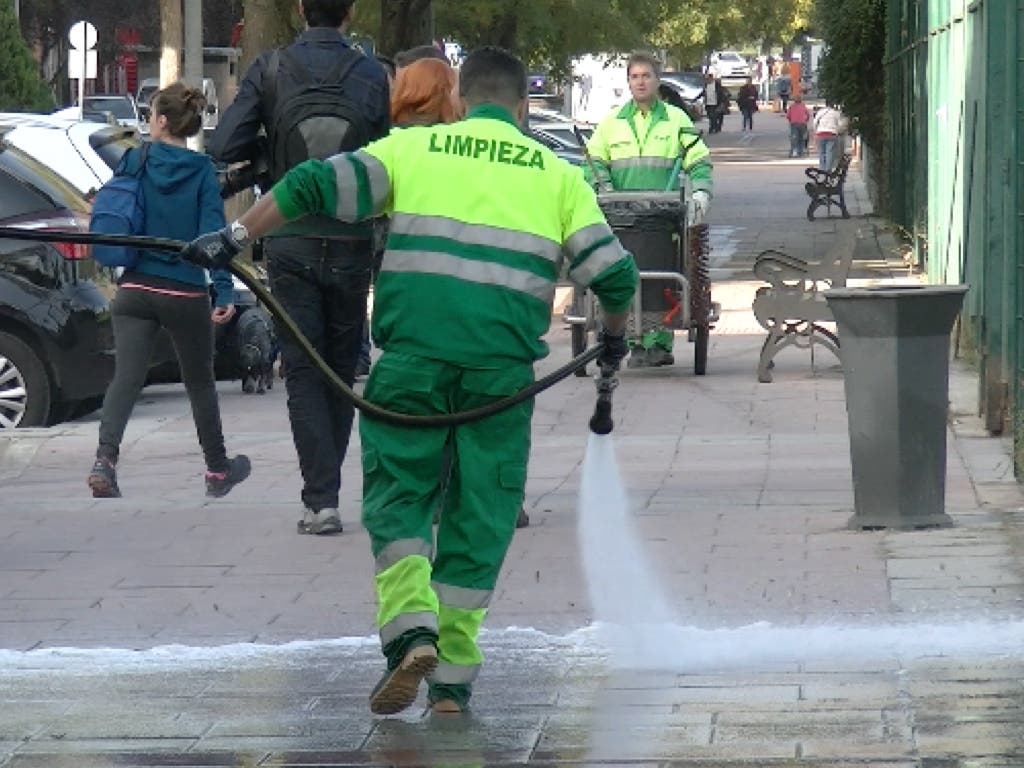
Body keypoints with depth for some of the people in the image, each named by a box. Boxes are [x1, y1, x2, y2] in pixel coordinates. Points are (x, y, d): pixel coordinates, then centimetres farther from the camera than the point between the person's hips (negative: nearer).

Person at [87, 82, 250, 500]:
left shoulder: (135, 161, 0)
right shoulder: (202, 171, -5)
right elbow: (213, 230, -13)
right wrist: (225, 289, -16)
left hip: (135, 290, 1)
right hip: (186, 294, -1)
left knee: (125, 378, -7)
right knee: (200, 382, 16)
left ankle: (104, 460, -29)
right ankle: (218, 470, 29)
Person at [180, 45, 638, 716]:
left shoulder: (413, 148, 10)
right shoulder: (557, 174, 12)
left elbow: (314, 185, 0)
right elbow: (614, 273, 7)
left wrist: (236, 236, 7)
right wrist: (615, 339, 26)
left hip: (412, 359, -1)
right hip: (502, 373, 1)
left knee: (396, 497, 12)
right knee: (479, 517, 9)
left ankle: (411, 629, -9)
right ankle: (453, 680, 10)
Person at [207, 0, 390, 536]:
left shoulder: (270, 69, -5)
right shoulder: (371, 75, -4)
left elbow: (222, 149, -7)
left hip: (290, 243, -1)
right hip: (352, 244, 1)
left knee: (302, 371, 2)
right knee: (341, 368, 15)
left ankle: (321, 499, -7)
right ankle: (325, 488, 21)